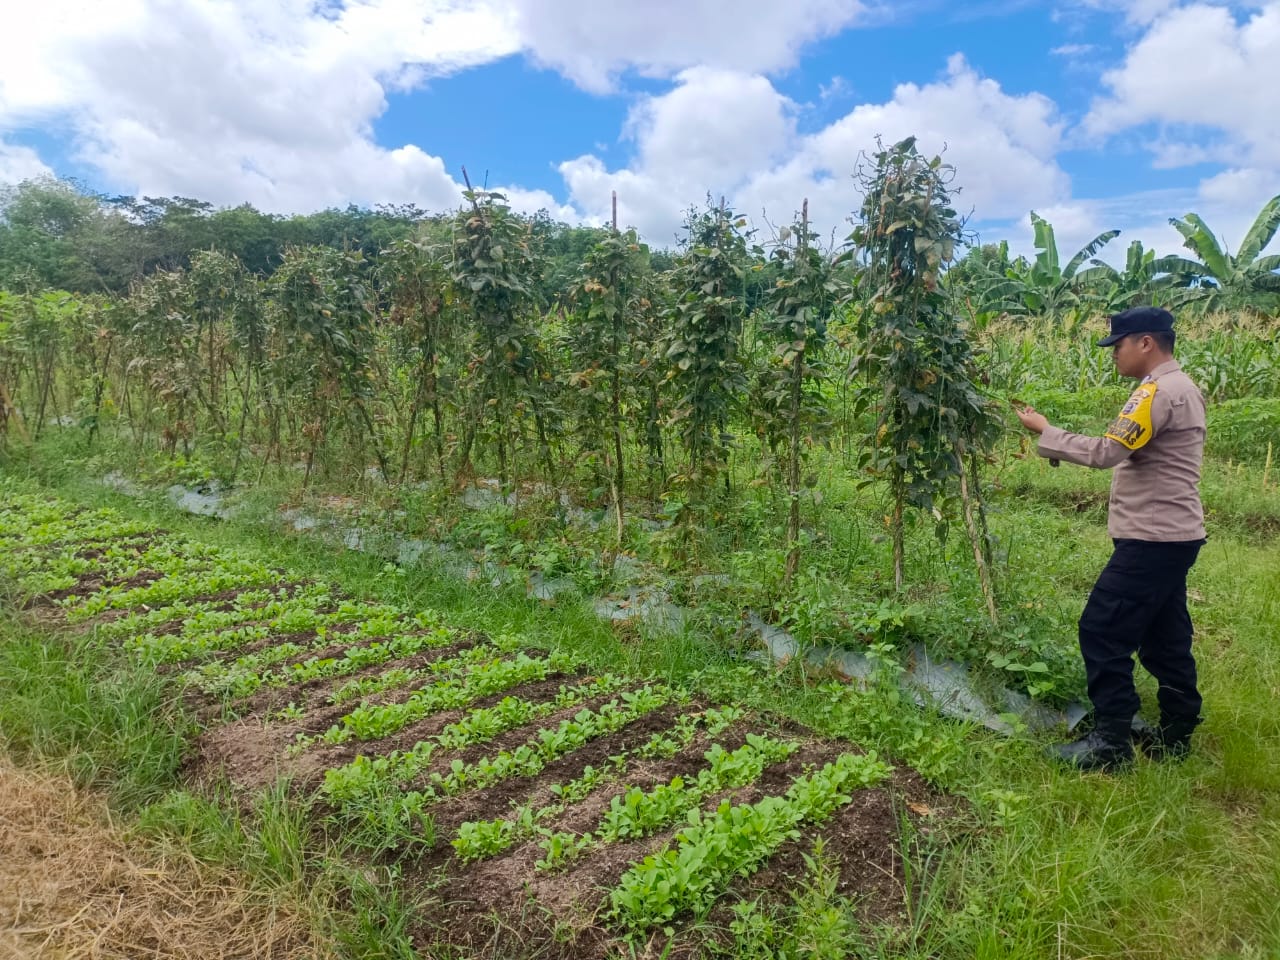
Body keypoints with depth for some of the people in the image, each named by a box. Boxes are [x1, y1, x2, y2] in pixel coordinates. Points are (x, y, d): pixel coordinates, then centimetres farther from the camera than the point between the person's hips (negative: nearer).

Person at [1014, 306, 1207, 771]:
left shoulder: (1158, 391, -18)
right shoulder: (1180, 387, 15)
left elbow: (1106, 453, -25)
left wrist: (1045, 431, -17)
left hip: (1152, 539, -11)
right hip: (1171, 535, 11)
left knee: (1102, 632, -6)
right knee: (1165, 638, 17)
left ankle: (1112, 740, 1)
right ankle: (1177, 733, 27)